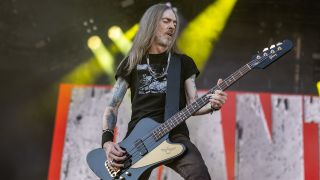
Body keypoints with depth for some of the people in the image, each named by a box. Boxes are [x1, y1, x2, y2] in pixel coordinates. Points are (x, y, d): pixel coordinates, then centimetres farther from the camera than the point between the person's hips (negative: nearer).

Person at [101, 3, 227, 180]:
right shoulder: (131, 63, 12)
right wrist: (107, 141, -7)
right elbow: (111, 107, 9)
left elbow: (192, 105, 8)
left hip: (174, 135, -1)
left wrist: (212, 104, -15)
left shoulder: (183, 62, 13)